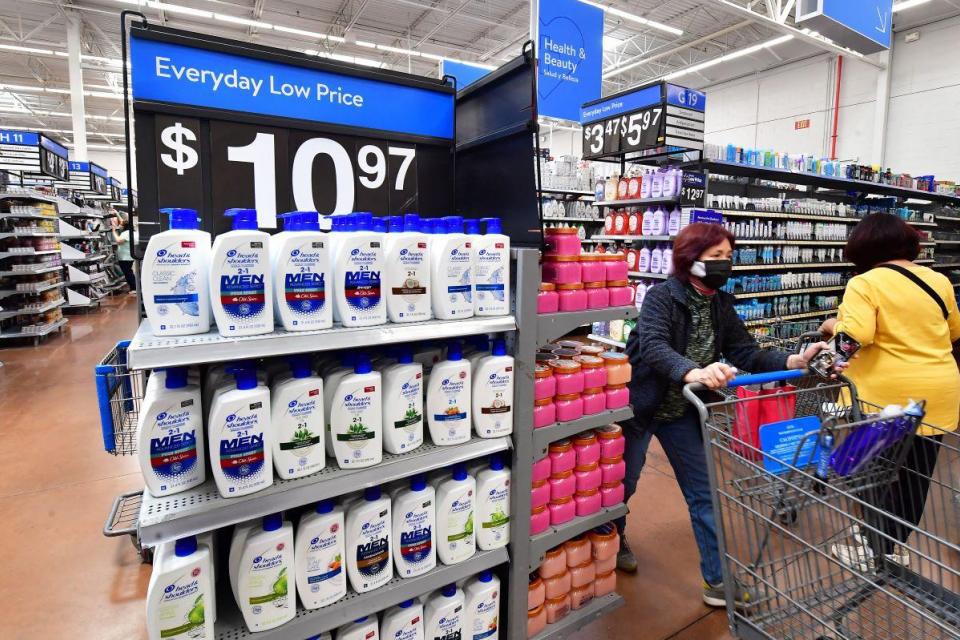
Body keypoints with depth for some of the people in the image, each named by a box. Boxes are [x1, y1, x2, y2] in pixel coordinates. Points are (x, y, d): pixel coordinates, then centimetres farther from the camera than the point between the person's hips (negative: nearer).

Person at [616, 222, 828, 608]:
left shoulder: (721, 305, -1)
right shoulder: (662, 296, -22)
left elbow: (746, 353, -7)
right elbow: (653, 347, -39)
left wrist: (795, 361, -24)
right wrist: (694, 373, -57)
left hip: (683, 413, 6)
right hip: (639, 406, -5)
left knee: (704, 492, 9)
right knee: (623, 484, 13)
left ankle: (718, 580, 22)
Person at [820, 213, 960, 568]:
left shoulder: (865, 284, -14)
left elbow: (856, 336, -25)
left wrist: (834, 326, -6)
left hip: (889, 398, -6)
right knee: (915, 475, 16)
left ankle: (877, 548, 21)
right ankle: (895, 544, 29)